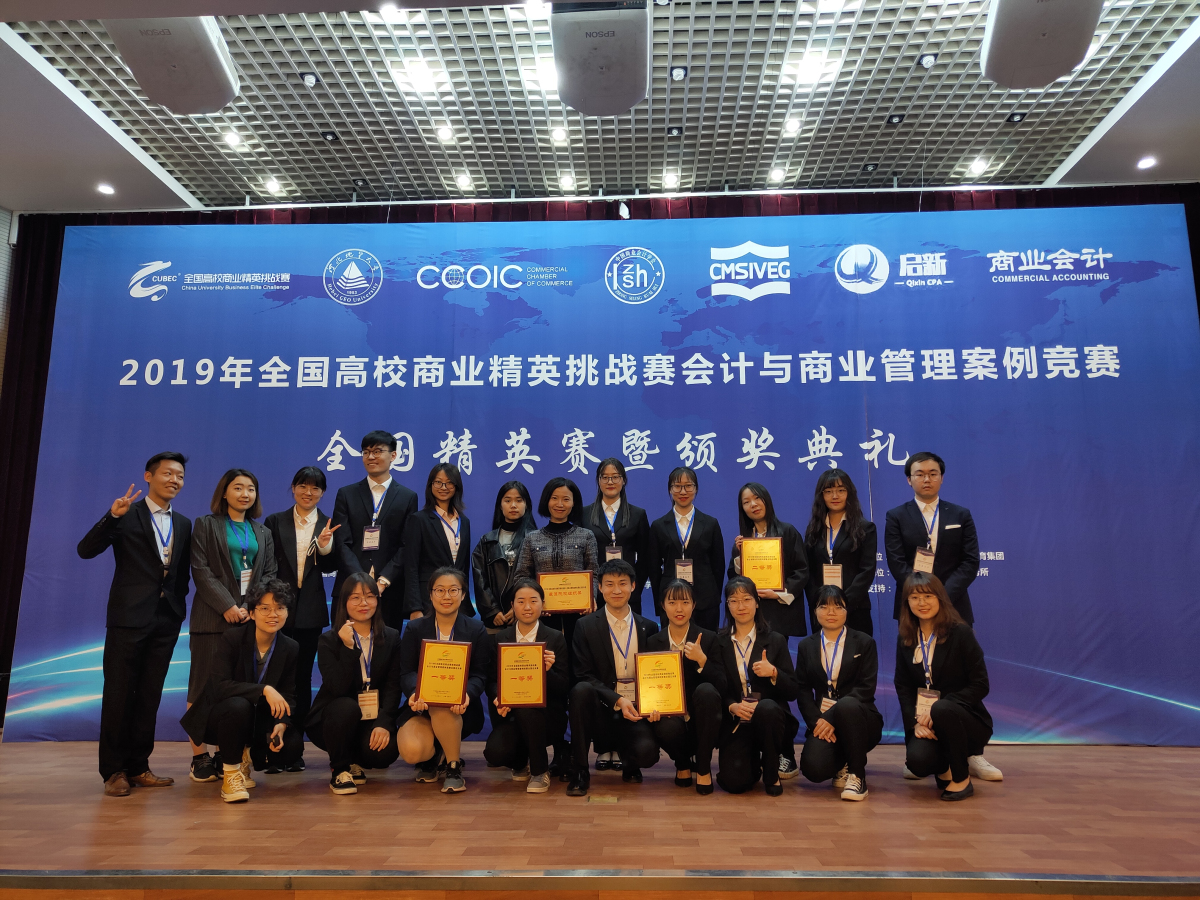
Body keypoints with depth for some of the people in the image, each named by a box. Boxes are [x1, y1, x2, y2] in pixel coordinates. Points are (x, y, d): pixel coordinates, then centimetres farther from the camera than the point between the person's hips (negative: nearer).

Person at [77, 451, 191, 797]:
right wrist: (113, 515, -25)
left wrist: (179, 601, 4)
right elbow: (86, 550, -13)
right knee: (118, 694, 2)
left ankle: (138, 767, 20)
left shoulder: (183, 524, 13)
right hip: (129, 616, -5)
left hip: (166, 619, 5)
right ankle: (114, 771, 13)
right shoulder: (126, 515, -2)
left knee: (149, 696, 10)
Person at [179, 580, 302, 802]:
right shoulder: (232, 638, -18)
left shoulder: (291, 649, -7)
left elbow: (289, 696, -5)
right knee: (238, 705, -38)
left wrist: (282, 725, -25)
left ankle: (245, 759, 13)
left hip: (258, 720, 4)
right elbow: (219, 686, -28)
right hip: (220, 715, -4)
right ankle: (230, 773, -14)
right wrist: (264, 690, -39)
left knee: (293, 745, -21)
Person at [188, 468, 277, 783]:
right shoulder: (206, 525, 7)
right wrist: (228, 606, -12)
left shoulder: (263, 533, 17)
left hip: (252, 616, 3)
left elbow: (269, 574, 11)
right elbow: (201, 571, -3)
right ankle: (200, 757, 6)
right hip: (214, 616, -3)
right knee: (204, 685, -1)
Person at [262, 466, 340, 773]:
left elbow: (330, 567, -4)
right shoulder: (274, 522, 4)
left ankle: (295, 748, 16)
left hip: (310, 612, 1)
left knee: (302, 678, 8)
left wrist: (325, 543, -21)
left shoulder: (328, 526, 5)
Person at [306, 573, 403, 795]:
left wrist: (384, 723, -20)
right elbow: (339, 689, -18)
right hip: (332, 718, -2)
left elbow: (393, 687, -4)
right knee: (347, 706, -36)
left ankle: (354, 760, 11)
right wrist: (349, 647, -27)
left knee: (386, 751, -28)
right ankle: (339, 770, -10)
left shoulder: (391, 638, 2)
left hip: (373, 720, 2)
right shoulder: (328, 640, -5)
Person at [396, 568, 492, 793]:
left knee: (441, 708, -37)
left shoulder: (477, 630, 2)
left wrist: (466, 694, -30)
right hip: (421, 707, 1)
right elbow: (406, 672, -5)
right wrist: (415, 693, -29)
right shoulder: (414, 629, 5)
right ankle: (434, 755, 11)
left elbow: (479, 675, -6)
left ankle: (453, 768, -10)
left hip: (460, 709, -1)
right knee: (411, 751, -29)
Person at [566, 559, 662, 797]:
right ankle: (579, 772, -16)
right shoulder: (586, 626, -1)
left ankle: (629, 765, 14)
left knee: (646, 752, -29)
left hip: (635, 712, 1)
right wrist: (617, 700, -20)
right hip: (601, 710, -1)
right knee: (580, 689, -33)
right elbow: (584, 676, -6)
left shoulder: (648, 628, 7)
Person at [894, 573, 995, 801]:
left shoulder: (960, 633, -8)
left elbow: (980, 685, -11)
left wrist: (935, 710, -21)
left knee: (942, 709, -37)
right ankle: (945, 768, 12)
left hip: (966, 718, -3)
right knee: (918, 761, -28)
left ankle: (962, 779, -11)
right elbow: (903, 688, 4)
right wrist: (915, 722, -14)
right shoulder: (905, 640, 4)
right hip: (924, 723, 3)